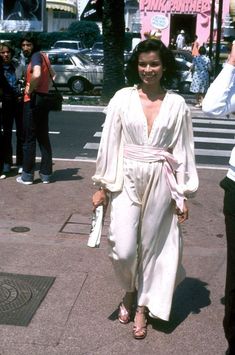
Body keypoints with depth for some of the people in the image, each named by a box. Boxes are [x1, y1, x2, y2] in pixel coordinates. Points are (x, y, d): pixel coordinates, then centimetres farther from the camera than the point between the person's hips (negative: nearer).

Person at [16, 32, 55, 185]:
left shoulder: (36, 56, -14)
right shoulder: (43, 56, 13)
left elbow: (36, 75, -34)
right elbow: (52, 75, 29)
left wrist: (30, 89, -19)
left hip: (33, 102, -9)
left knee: (30, 139, 0)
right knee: (44, 138, 11)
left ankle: (27, 175, 7)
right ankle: (46, 174, 16)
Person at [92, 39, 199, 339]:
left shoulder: (176, 104, 0)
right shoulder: (122, 98, -1)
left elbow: (183, 151, 2)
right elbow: (109, 143, 1)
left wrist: (182, 194, 1)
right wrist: (102, 186, 0)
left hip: (160, 183, 0)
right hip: (126, 181, 0)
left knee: (152, 246, 10)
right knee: (123, 250, -4)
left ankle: (142, 306, 30)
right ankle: (130, 290, 29)